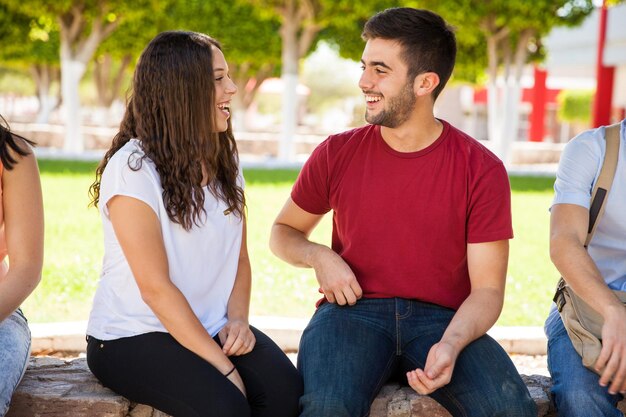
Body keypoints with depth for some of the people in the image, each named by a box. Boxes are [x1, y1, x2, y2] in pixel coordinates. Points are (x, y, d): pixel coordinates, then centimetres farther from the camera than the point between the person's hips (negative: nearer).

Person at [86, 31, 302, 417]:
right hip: (133, 337, -6)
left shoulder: (224, 161, 9)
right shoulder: (132, 168, -14)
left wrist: (237, 319, -7)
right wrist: (224, 368, -18)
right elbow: (155, 287, -17)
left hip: (212, 329, 6)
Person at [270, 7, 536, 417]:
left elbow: (487, 288, -3)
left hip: (442, 318, 0)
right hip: (354, 311, 0)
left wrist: (451, 345, -23)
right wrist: (319, 257, -5)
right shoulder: (337, 154, 2)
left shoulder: (481, 169, -3)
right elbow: (284, 232, 18)